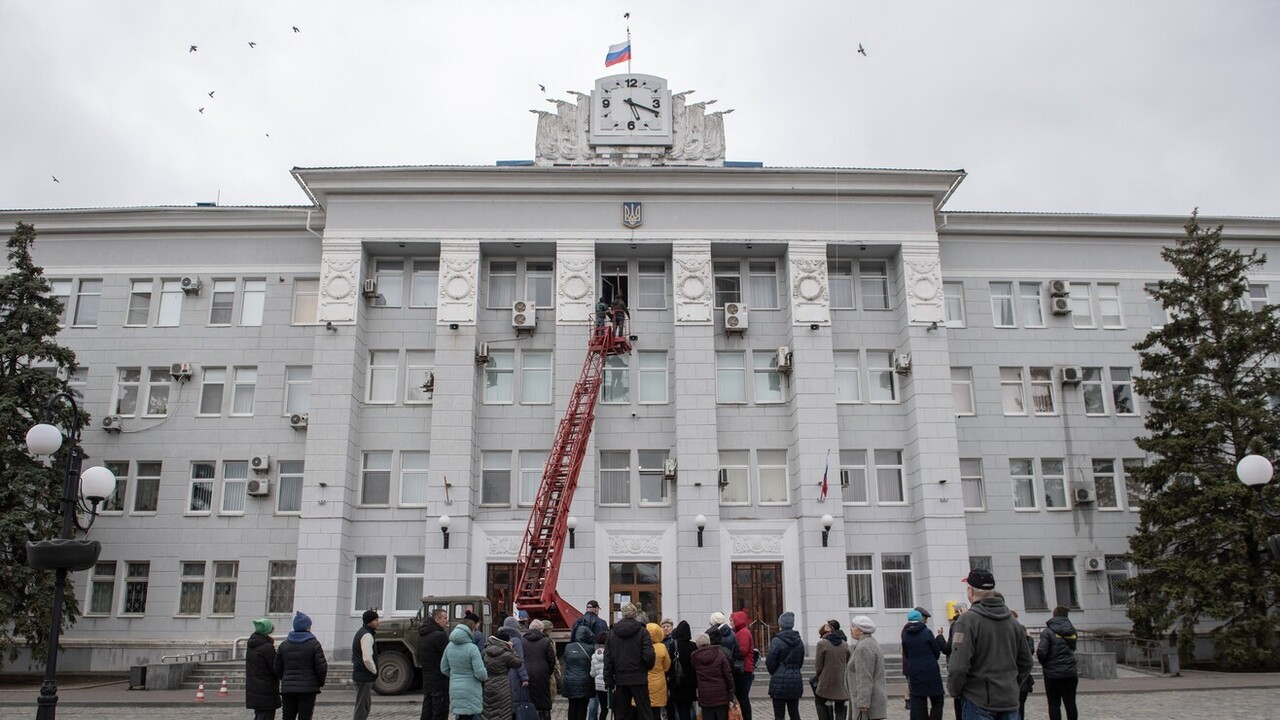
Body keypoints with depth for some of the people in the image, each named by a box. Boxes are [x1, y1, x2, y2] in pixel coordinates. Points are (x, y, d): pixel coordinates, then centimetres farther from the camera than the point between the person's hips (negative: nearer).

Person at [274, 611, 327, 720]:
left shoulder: (284, 645, 7)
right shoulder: (314, 644, -7)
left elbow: (277, 669, 7)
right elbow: (321, 668, -10)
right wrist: (320, 682, 8)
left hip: (287, 689, 4)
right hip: (308, 690, -4)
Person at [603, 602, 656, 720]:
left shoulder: (612, 633, 5)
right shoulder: (642, 632, -6)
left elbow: (607, 659, 3)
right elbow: (649, 655, -14)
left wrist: (609, 682, 6)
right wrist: (648, 666, 8)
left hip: (620, 680, 3)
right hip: (638, 679, -3)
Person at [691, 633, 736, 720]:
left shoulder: (695, 657, -3)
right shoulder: (719, 653, -3)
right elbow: (728, 674, -4)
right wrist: (731, 692, 3)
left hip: (705, 696, 0)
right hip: (721, 694, 0)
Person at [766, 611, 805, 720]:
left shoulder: (777, 640, -14)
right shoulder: (799, 641, 6)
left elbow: (770, 661, -10)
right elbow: (801, 661, 14)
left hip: (780, 681, -5)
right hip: (795, 680, 5)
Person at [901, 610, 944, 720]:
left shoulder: (905, 635, -1)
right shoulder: (926, 632, -9)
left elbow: (906, 654, 7)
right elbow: (937, 651, -1)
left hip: (914, 672, 3)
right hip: (931, 671, -3)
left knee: (917, 703, 6)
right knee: (937, 701, 8)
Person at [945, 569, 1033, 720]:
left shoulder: (967, 620, -14)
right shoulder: (1011, 620, 7)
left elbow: (958, 666, -19)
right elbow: (1026, 662, 14)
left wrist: (954, 690, -2)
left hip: (979, 700, -5)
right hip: (1009, 700, 6)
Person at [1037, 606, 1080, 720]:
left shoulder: (1048, 631, -10)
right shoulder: (1071, 630, 6)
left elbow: (1041, 652, -16)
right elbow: (1073, 648, 12)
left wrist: (1044, 663, 3)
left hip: (1053, 673, -4)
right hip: (1070, 672, 4)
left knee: (1054, 704, 2)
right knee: (1070, 703, 11)